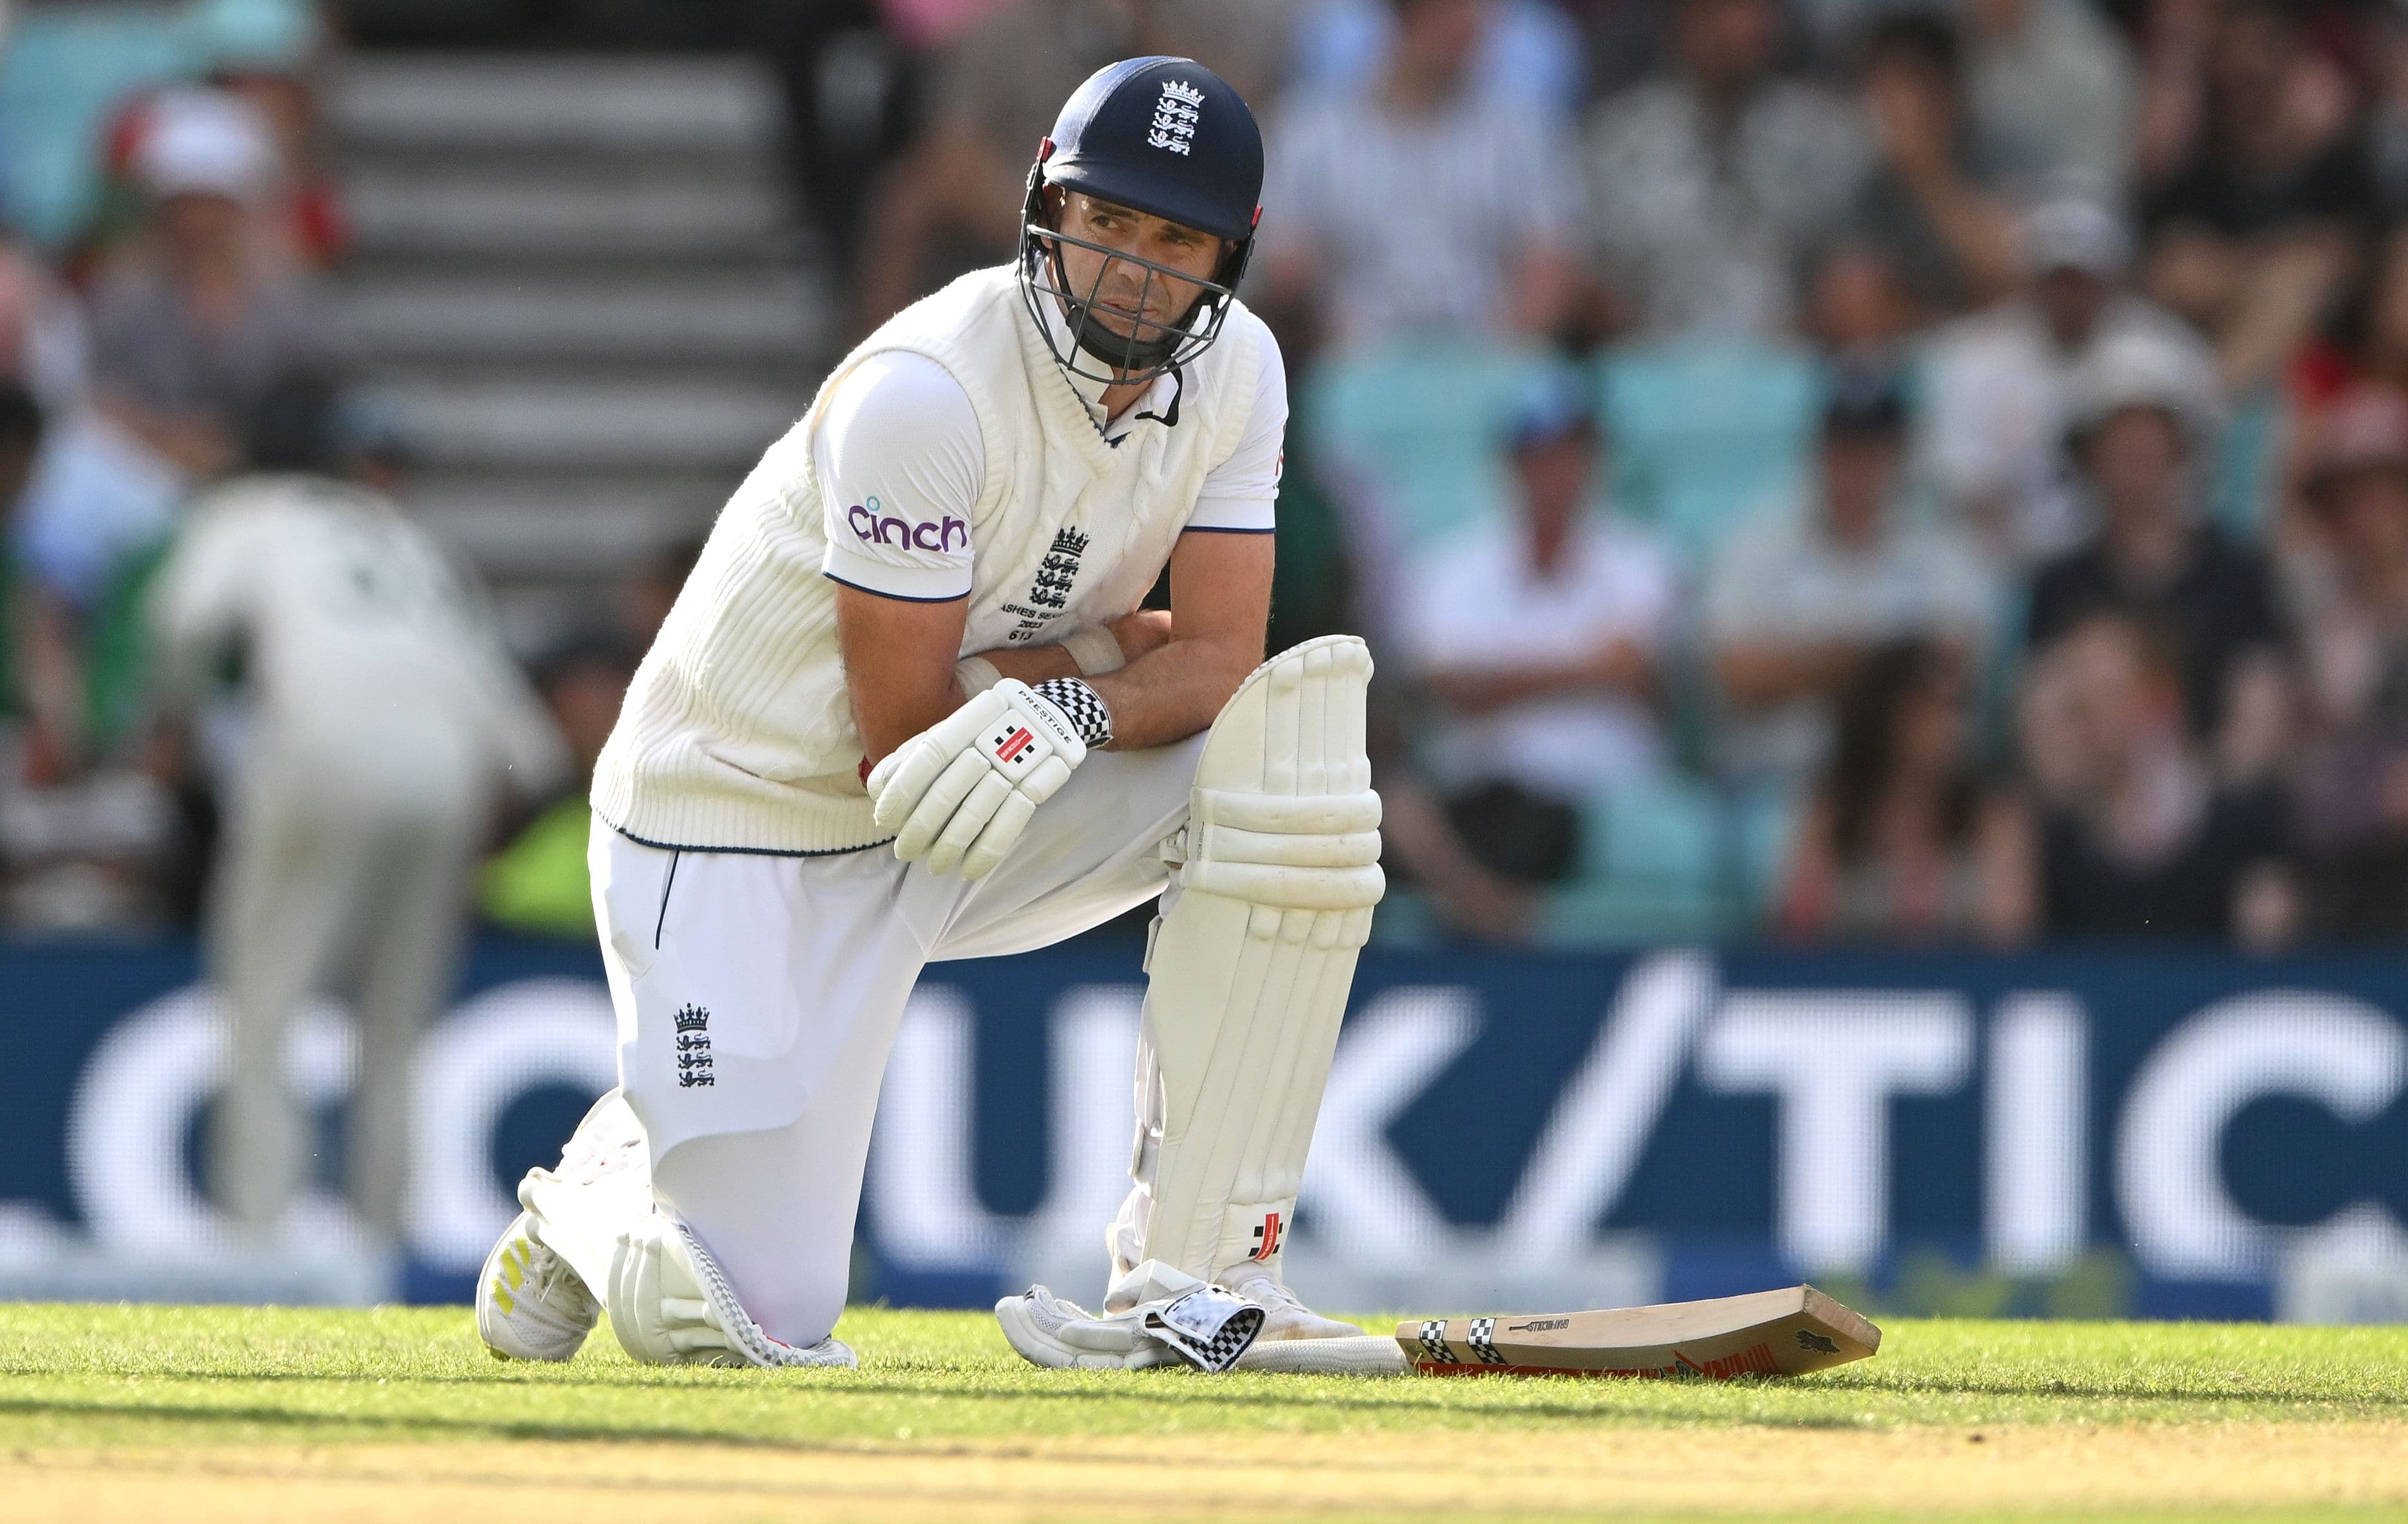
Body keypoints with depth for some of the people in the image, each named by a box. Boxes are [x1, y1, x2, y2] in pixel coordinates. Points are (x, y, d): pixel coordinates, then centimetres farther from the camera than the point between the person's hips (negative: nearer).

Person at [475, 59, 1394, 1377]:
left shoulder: (1234, 370, -5)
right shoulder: (926, 393, -26)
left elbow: (1219, 662, -11)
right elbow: (898, 740, -23)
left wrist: (1069, 711, -31)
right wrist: (1121, 650, -12)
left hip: (983, 823, 6)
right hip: (747, 837, -6)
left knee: (1291, 725, -20)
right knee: (749, 1320, -16)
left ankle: (1194, 1287, -17)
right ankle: (595, 1190, 25)